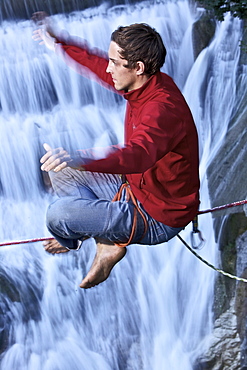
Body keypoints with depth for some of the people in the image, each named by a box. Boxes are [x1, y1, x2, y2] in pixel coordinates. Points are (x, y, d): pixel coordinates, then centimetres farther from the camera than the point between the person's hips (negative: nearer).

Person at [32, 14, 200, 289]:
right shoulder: (146, 84, -3)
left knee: (58, 214, -22)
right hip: (133, 187, 9)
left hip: (157, 217, -9)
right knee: (60, 170, 11)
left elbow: (138, 156, -51)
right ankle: (104, 232, 6)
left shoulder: (163, 107, -31)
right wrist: (58, 45, 23)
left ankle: (108, 243, 10)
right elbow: (97, 65, 15)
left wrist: (78, 160, -66)